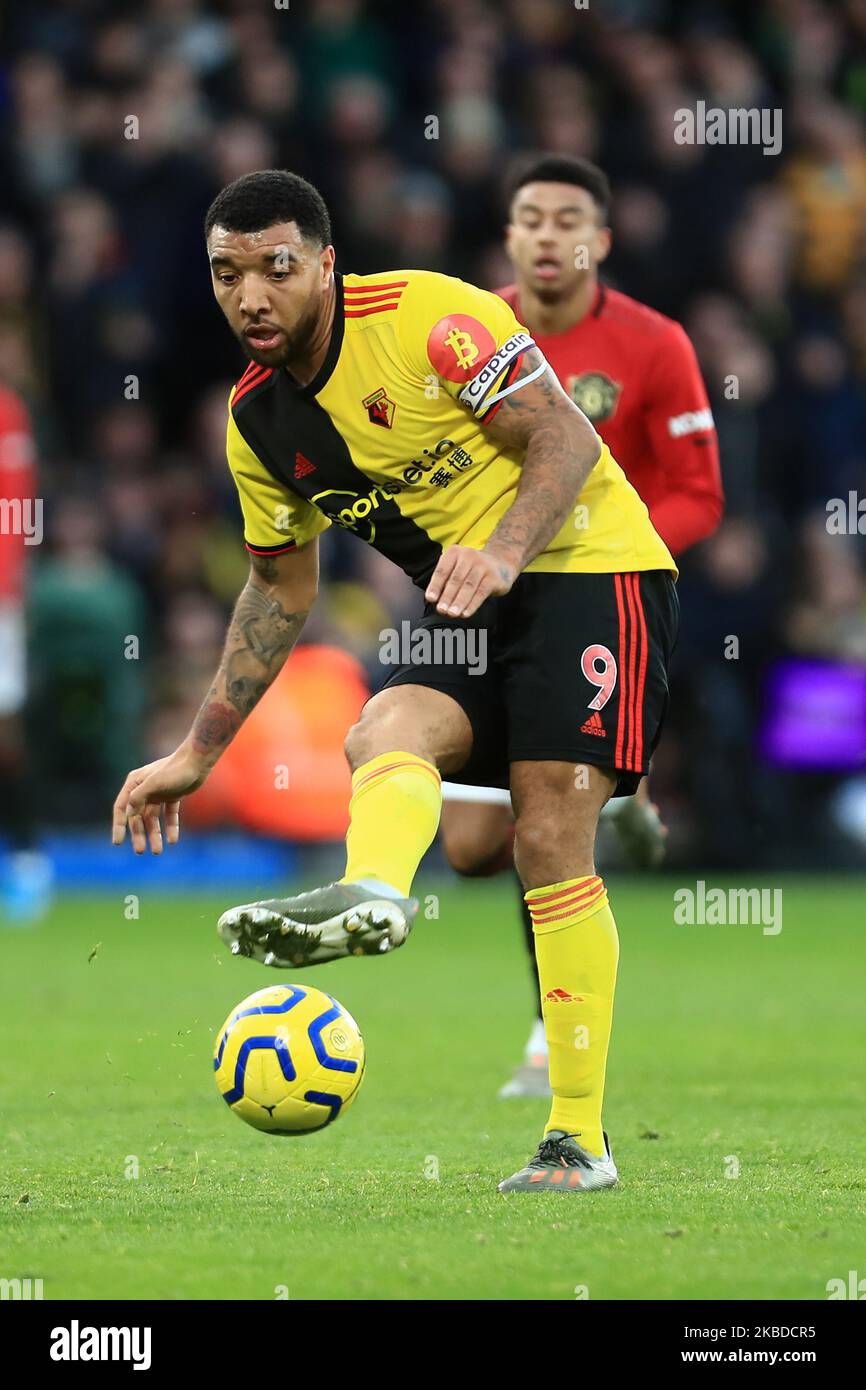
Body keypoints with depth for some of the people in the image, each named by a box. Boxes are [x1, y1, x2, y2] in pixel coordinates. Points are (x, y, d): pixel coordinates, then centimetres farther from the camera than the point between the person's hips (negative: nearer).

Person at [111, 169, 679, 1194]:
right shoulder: (255, 419, 5)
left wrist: (504, 550, -35)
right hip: (466, 609, 7)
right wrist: (199, 750, 13)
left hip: (585, 569, -6)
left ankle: (579, 1139, -15)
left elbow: (565, 437, -16)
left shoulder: (428, 317, -15)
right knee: (385, 734, -26)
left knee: (549, 840, -17)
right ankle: (369, 897, -59)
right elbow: (280, 586, 17)